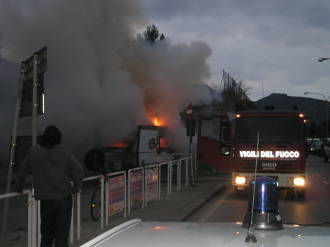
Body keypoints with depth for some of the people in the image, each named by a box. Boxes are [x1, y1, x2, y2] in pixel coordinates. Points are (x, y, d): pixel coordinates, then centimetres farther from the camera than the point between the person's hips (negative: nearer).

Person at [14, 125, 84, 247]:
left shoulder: (33, 153, 2)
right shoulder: (66, 153, -3)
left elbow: (23, 172, 7)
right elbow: (78, 170, -14)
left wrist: (18, 189, 22)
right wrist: (75, 188, 1)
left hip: (46, 200, 1)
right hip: (64, 199, -1)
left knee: (46, 236, 13)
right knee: (62, 236, 5)